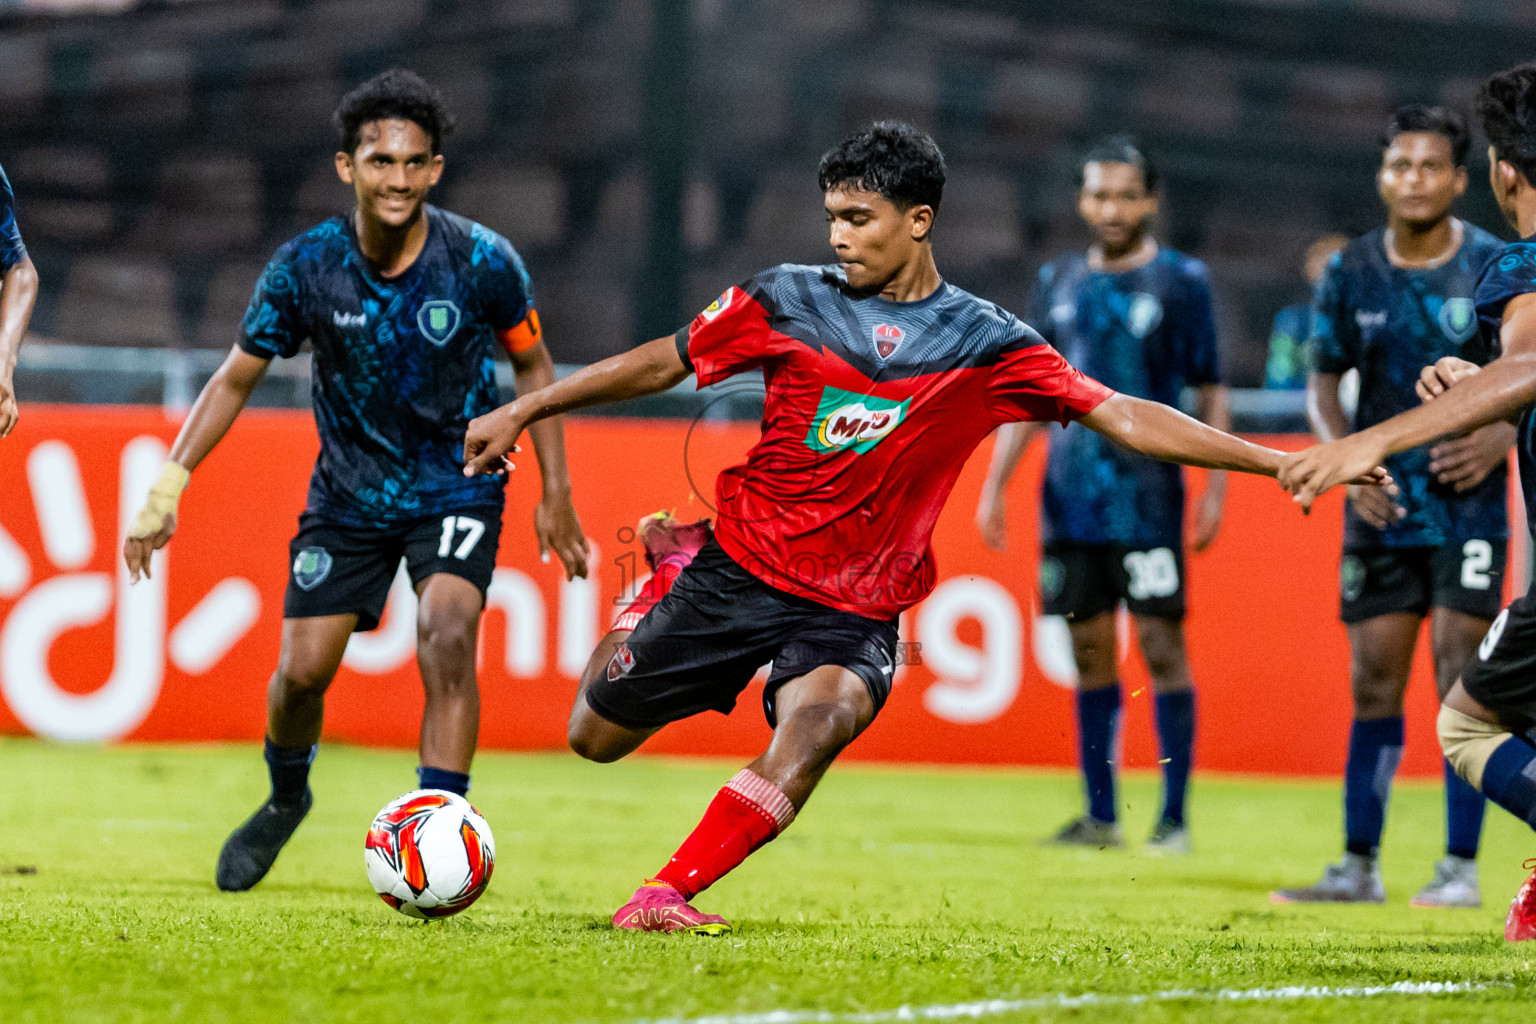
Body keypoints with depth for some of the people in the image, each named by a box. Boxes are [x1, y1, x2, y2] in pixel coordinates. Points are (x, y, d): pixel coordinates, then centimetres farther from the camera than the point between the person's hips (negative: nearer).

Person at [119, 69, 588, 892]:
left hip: (456, 489, -2)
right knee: (303, 669, -2)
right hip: (348, 491, 2)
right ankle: (286, 796, 31)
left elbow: (532, 366, 0)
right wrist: (170, 483, -11)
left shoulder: (482, 262, -18)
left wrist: (555, 496, 0)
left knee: (446, 631, -26)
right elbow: (235, 378, -2)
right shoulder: (305, 268, -16)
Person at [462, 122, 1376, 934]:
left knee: (820, 715, -34)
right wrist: (524, 412, 10)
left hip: (856, 609, -2)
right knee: (596, 736, 10)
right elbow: (664, 362, 9)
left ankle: (665, 896, -35)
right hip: (742, 566, 2)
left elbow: (1123, 418, -4)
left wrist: (1275, 461, -11)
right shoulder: (789, 302, -3)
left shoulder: (985, 345, -4)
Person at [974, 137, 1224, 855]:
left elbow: (1210, 396, 1)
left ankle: (1174, 817, -1)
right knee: (1090, 651, 5)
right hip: (1071, 500, 4)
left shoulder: (1180, 281, 1)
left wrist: (1215, 490, -6)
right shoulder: (1058, 282, 12)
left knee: (1161, 646, -6)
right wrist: (994, 485, 11)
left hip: (1149, 499, -4)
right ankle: (1099, 816, 11)